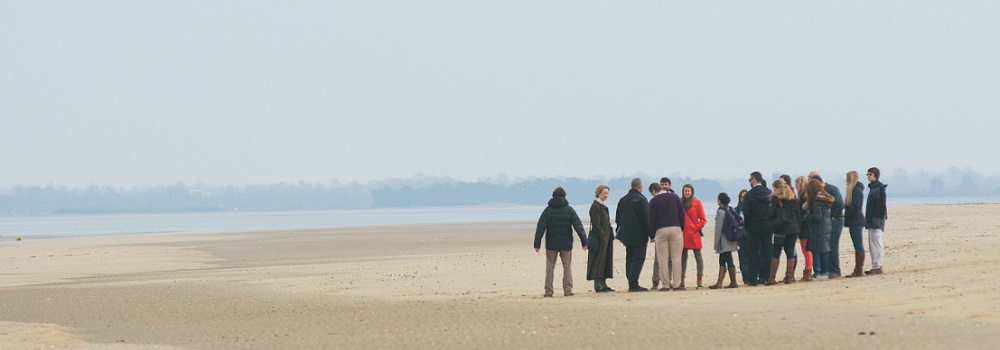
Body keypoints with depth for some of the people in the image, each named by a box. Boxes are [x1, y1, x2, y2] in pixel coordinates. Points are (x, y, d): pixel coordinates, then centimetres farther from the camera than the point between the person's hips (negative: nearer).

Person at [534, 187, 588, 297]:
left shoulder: (548, 210, 0)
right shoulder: (569, 210, 1)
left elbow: (540, 228, -4)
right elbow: (578, 226, -4)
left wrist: (537, 244, -4)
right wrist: (584, 241, -4)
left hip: (551, 244, 0)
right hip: (566, 244, 0)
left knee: (550, 268, 6)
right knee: (567, 267, 7)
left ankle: (548, 291, 3)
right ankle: (567, 290, 1)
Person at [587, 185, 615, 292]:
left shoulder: (603, 206, 18)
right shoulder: (595, 206, -11)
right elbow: (596, 224, -17)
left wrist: (610, 236, 15)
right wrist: (603, 236, -20)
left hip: (605, 238, 10)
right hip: (599, 238, -10)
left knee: (605, 262, 9)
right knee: (599, 261, -8)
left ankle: (602, 284, 12)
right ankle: (599, 286, -8)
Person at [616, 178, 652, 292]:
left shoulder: (622, 200, 11)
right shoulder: (641, 199, -10)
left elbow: (618, 218, 15)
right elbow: (647, 218, -13)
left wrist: (621, 234, 20)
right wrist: (651, 234, -7)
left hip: (626, 235, 7)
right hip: (639, 235, -7)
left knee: (629, 259, 11)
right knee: (638, 259, -6)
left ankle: (631, 283, 10)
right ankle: (634, 284, -14)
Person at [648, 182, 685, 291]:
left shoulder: (653, 201, 3)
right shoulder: (675, 197, 9)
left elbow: (651, 219, 1)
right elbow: (681, 214, 7)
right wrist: (682, 229, 14)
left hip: (661, 230, -2)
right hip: (676, 229, 2)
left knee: (663, 259, 1)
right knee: (676, 258, 2)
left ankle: (665, 285, -2)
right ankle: (676, 284, -1)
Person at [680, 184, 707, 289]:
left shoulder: (697, 202, 1)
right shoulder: (680, 202, 10)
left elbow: (703, 220, 1)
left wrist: (696, 228, -9)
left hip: (694, 234, -4)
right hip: (682, 234, 4)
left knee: (698, 257, -1)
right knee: (683, 258, 6)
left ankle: (700, 282, 1)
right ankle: (681, 282, 9)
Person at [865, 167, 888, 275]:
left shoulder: (880, 187, -9)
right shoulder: (872, 188, 18)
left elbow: (882, 205, -14)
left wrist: (881, 218, -19)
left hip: (877, 219, -10)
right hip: (871, 220, 10)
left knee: (876, 244, -9)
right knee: (872, 246, 9)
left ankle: (878, 267, -8)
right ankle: (875, 267, 11)